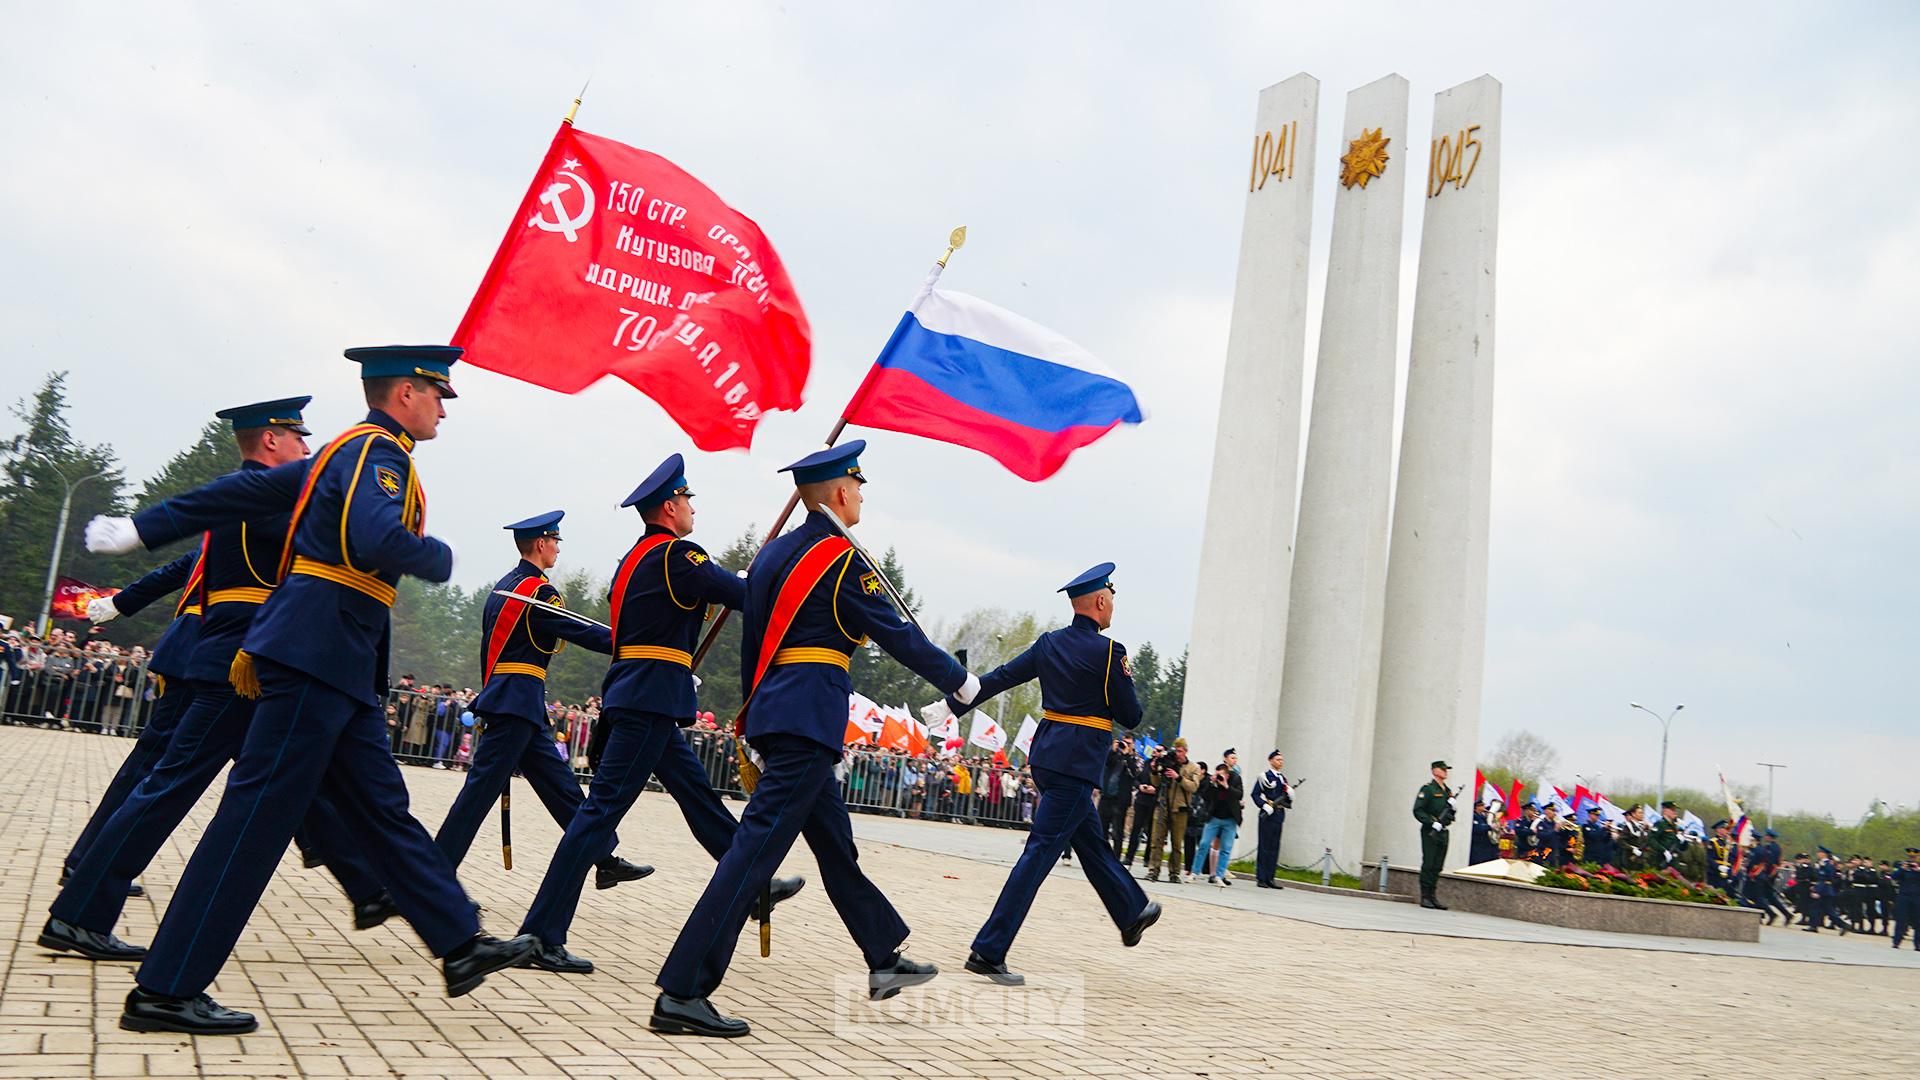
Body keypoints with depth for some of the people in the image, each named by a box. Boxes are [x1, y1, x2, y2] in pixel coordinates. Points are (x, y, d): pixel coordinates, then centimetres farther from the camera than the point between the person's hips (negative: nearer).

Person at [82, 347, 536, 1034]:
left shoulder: (341, 453, 20)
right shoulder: (378, 451, -10)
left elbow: (242, 491, 23)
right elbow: (380, 542, -28)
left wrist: (140, 529, 26)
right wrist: (441, 557, -8)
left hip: (337, 671, 11)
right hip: (319, 655, -11)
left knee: (382, 810, 10)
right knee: (258, 815, -7)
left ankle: (461, 945, 15)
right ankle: (165, 991, 0)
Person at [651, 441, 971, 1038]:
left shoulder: (772, 554, 14)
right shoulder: (842, 559, -10)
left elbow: (751, 643, 18)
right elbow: (897, 635, -8)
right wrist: (960, 682, 5)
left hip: (772, 710, 10)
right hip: (811, 716, -10)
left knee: (836, 845, 18)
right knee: (757, 848, -10)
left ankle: (884, 958, 32)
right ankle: (680, 993, -10)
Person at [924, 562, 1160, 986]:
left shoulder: (1049, 643, 7)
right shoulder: (1108, 651, -12)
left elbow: (998, 678, 6)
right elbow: (1131, 717, -7)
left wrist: (951, 705, 11)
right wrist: (1125, 679, 11)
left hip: (1046, 756, 8)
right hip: (1077, 763, -8)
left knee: (1091, 841, 23)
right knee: (1040, 851, -8)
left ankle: (1132, 912, 43)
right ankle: (988, 951, -9)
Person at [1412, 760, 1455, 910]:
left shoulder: (1448, 791, 17)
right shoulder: (1427, 789, -6)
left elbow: (1451, 815, 22)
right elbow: (1417, 811, -12)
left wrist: (1451, 806, 0)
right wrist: (1433, 823, -20)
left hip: (1443, 832, 7)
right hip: (1430, 832, -7)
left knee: (1438, 867, 9)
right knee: (1428, 865, -5)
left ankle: (1432, 896, 14)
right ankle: (1425, 897, -1)